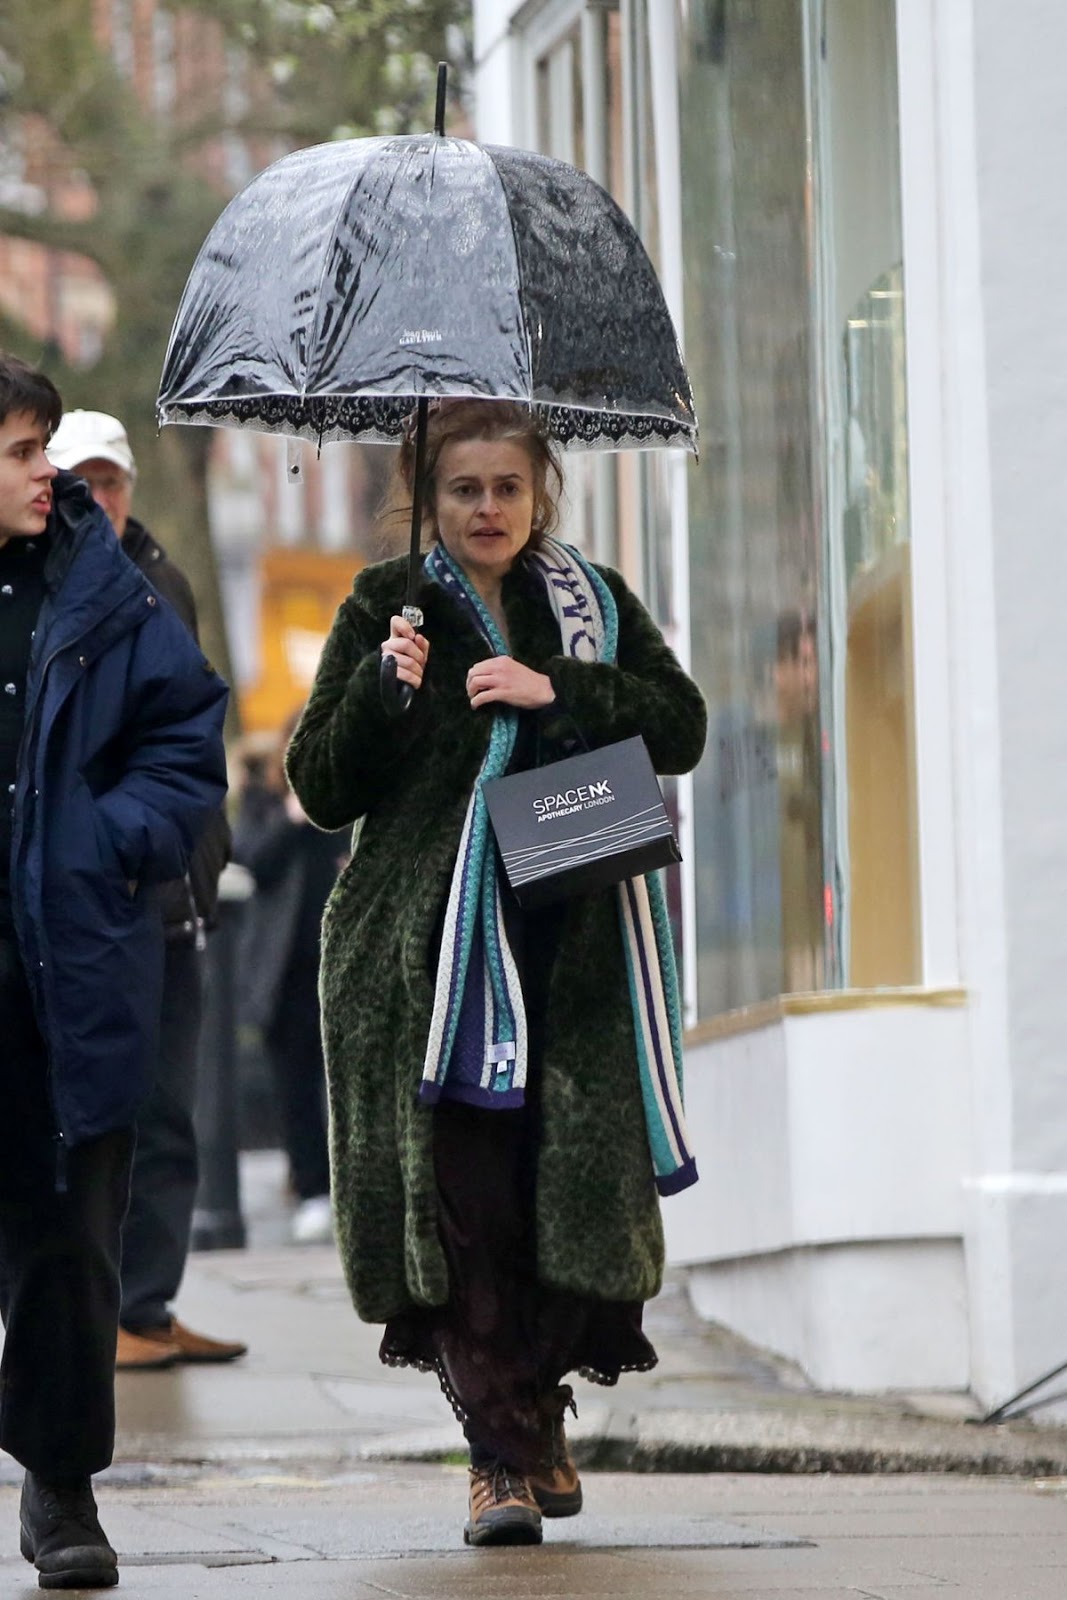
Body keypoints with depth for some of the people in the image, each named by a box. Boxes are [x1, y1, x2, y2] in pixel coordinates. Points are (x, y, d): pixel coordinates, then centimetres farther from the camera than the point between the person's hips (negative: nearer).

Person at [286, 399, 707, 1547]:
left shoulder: (595, 605, 13)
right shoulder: (385, 610, 9)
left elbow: (682, 728, 0)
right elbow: (320, 787, 5)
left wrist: (554, 690, -12)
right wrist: (381, 692, -12)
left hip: (573, 949, 1)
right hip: (430, 950, -1)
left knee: (571, 1183, -4)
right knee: (461, 1193, -9)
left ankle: (528, 1420, 15)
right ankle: (507, 1450, -4)